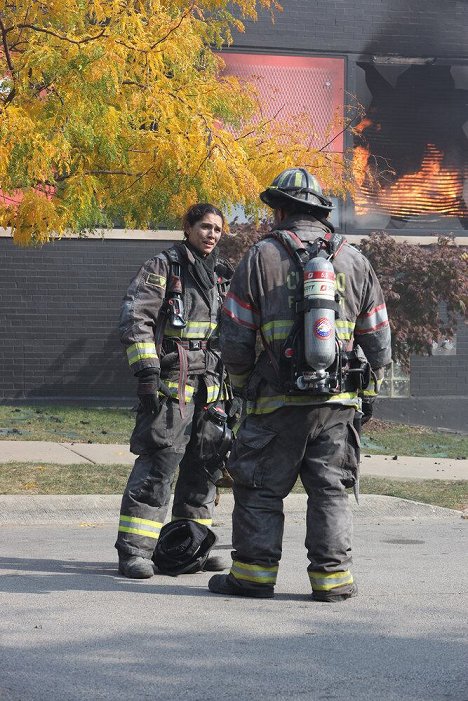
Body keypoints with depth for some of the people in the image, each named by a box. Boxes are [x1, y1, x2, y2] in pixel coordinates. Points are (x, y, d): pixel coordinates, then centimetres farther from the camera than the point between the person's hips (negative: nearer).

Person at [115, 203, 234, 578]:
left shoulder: (224, 275, 18)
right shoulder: (162, 267, -2)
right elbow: (135, 320, -9)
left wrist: (232, 379, 22)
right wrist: (146, 369, -16)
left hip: (212, 386, 7)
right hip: (171, 382, -7)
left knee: (204, 467, 9)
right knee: (158, 464, -12)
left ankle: (191, 545, 20)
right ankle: (134, 550, -11)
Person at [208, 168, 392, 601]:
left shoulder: (262, 257, -2)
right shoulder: (354, 260, 8)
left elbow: (234, 335, -1)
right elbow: (378, 337, 10)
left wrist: (242, 384, 15)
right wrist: (368, 392, 21)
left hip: (278, 400, -2)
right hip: (338, 402, 3)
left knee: (261, 488, 8)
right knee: (331, 490, 10)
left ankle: (254, 574, 11)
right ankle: (332, 577, 8)